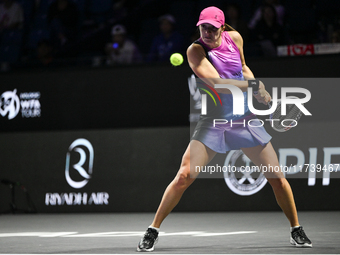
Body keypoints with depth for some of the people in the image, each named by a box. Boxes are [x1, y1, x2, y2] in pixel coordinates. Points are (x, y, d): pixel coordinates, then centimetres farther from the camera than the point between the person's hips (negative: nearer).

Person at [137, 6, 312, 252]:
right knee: (184, 176, -16)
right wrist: (252, 85, -25)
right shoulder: (196, 50, -13)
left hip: (245, 119, 4)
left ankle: (296, 231, 21)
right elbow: (215, 83, -25)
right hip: (213, 123, -4)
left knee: (278, 178, 1)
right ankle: (153, 231, -1)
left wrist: (261, 92, 6)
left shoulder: (234, 38, 1)